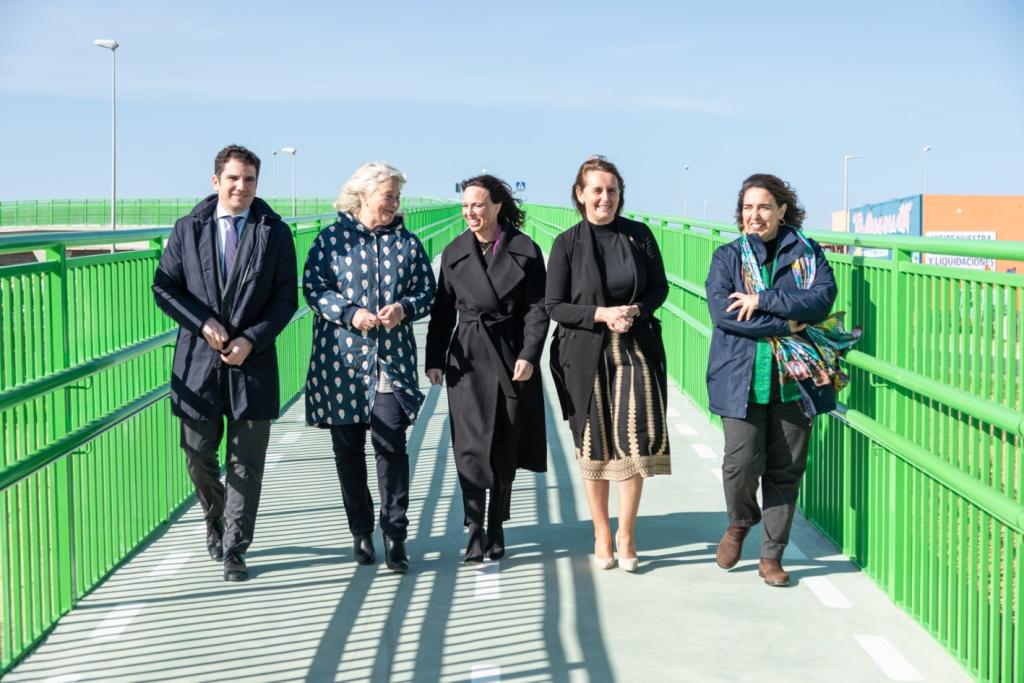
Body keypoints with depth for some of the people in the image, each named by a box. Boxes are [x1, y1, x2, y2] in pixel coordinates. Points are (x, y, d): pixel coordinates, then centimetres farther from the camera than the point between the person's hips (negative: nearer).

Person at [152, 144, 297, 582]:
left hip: (252, 360, -1)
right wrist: (203, 323, -11)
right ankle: (215, 518, 37)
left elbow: (286, 299, 0)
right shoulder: (188, 229, 5)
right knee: (198, 455, 8)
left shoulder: (275, 233, 2)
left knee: (246, 463, 1)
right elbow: (164, 288, 4)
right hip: (199, 360, 1)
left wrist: (251, 340, -12)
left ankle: (234, 550, 11)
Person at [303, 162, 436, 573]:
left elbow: (427, 291, 10)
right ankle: (361, 531, 20)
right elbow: (314, 288, -2)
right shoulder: (332, 239, 3)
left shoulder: (407, 242, 10)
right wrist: (350, 313, -16)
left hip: (391, 361, 0)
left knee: (391, 445, -7)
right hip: (341, 362, 0)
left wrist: (404, 308, -11)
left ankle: (395, 535, 0)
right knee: (348, 448, 7)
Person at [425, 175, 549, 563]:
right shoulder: (454, 253, 6)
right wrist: (434, 359, 4)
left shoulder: (525, 250, -1)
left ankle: (496, 529, 18)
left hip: (512, 359, -1)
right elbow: (443, 310, 8)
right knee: (471, 447, -6)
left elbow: (538, 308, -2)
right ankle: (475, 532, -2)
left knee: (505, 449, 6)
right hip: (467, 360, 1)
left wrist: (529, 355, -11)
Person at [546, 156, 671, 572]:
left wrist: (635, 311, -11)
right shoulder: (567, 243, -3)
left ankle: (625, 533, 9)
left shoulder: (639, 235, 2)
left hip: (637, 348, 1)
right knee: (594, 446, 6)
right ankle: (601, 535, 20)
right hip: (585, 354, -1)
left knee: (637, 440, -7)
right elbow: (554, 306, -3)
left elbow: (659, 288, 8)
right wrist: (602, 314, -15)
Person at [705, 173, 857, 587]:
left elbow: (822, 299, -10)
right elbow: (722, 312, -10)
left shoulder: (806, 253, 7)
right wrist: (785, 325, -13)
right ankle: (740, 522, 23)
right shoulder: (728, 257, 5)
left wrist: (762, 300, -15)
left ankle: (772, 555, 18)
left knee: (786, 468, 4)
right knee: (743, 462, -10)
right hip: (742, 378, -1)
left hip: (795, 378, 1)